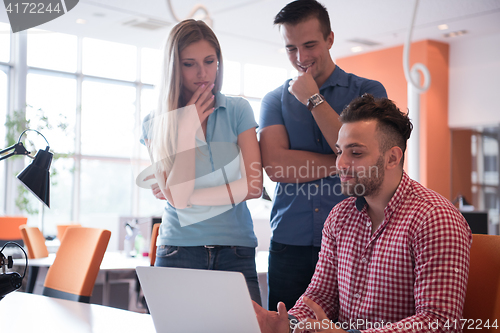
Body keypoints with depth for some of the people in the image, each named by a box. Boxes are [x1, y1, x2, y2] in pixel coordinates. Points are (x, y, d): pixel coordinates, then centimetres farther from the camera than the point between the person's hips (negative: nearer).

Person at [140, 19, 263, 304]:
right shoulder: (156, 124, 2)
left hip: (236, 251, 1)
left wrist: (187, 196, -6)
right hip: (179, 252, 0)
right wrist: (189, 127, -9)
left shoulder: (238, 110, 5)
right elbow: (176, 195, -10)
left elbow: (253, 186, -2)